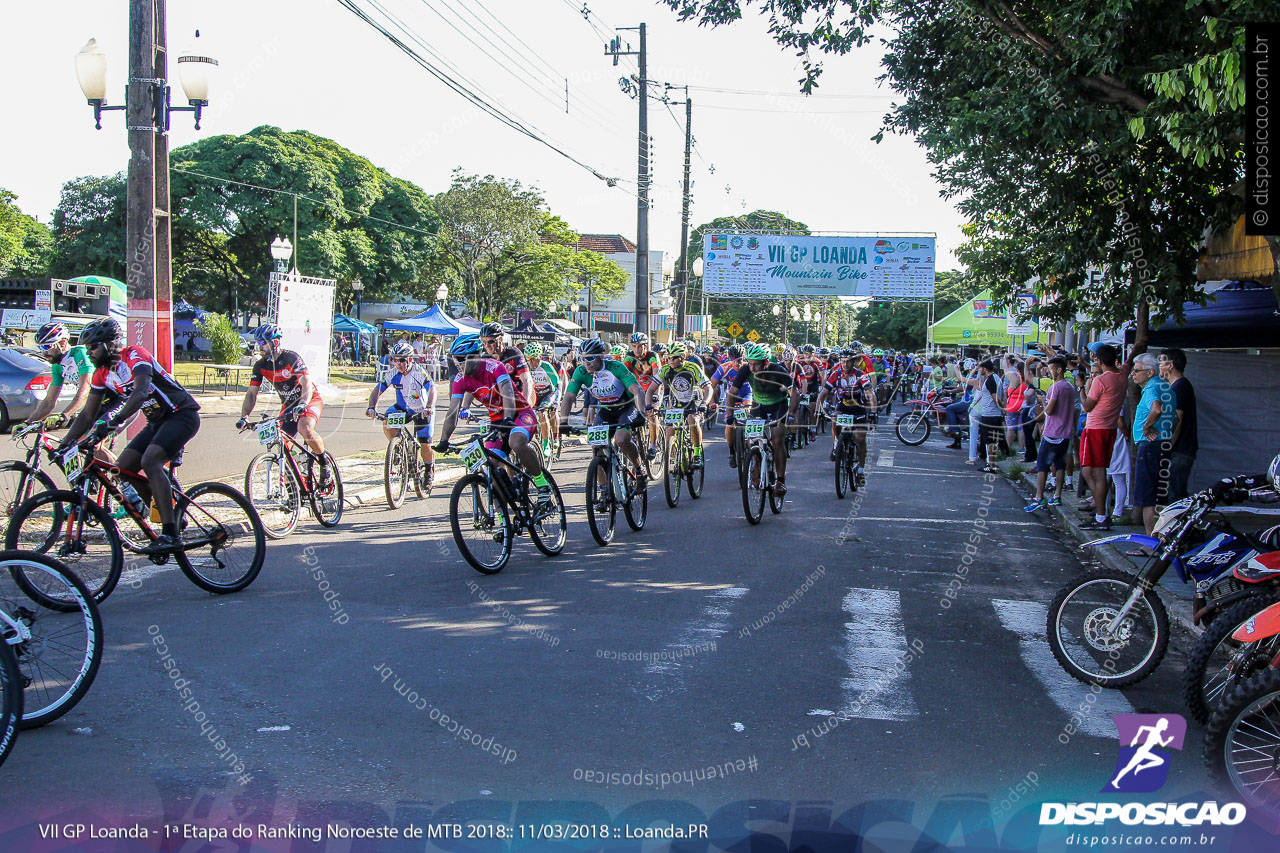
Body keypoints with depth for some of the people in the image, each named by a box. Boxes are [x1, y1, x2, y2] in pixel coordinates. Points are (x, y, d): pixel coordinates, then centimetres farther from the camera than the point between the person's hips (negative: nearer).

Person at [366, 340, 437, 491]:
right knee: (387, 425, -25)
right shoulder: (394, 374, -16)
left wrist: (429, 408, -54)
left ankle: (429, 472, 21)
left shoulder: (419, 372, -26)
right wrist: (372, 407, -33)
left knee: (425, 445, -5)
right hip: (403, 407, 3)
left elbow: (432, 390, -37)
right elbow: (377, 390, -15)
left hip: (422, 411, -3)